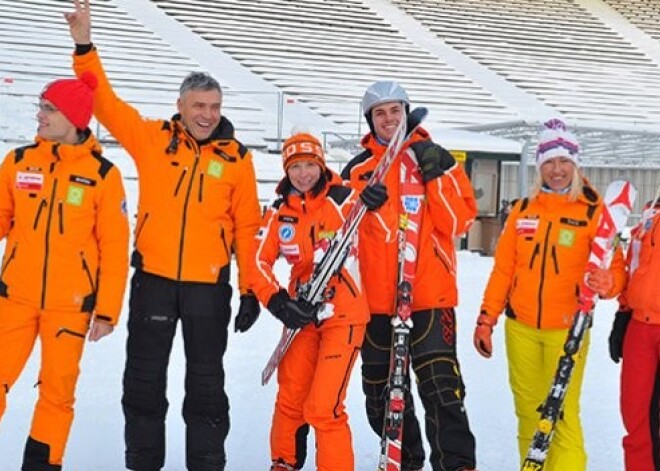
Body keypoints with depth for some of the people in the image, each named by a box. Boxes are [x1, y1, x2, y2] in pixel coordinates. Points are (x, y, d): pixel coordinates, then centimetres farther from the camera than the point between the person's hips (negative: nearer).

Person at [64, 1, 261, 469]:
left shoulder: (236, 158, 1)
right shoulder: (152, 138, 2)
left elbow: (247, 226, 2)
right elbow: (105, 102, -1)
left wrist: (250, 289, 1)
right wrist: (85, 46, -12)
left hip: (210, 284, -1)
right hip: (153, 278, 1)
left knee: (206, 383, 9)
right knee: (144, 379, 10)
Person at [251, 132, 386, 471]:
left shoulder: (343, 199, -9)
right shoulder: (280, 211, 3)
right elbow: (260, 261, 2)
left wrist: (372, 204, -39)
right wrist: (276, 300, -13)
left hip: (344, 315, -5)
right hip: (303, 315, 5)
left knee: (323, 407, -10)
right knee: (290, 399, 17)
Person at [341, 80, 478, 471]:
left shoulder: (438, 160, 3)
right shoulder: (357, 170, 10)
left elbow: (459, 222, -7)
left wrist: (436, 176, -15)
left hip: (430, 296, -4)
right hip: (375, 300, 4)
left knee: (442, 390, -10)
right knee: (381, 394, 13)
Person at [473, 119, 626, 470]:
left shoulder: (593, 211, -2)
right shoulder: (522, 209, 8)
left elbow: (614, 267, -5)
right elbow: (503, 268, 10)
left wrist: (607, 283, -28)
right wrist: (486, 319, 8)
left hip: (567, 329, -4)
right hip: (521, 327, 4)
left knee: (563, 413, -6)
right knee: (527, 410, 11)